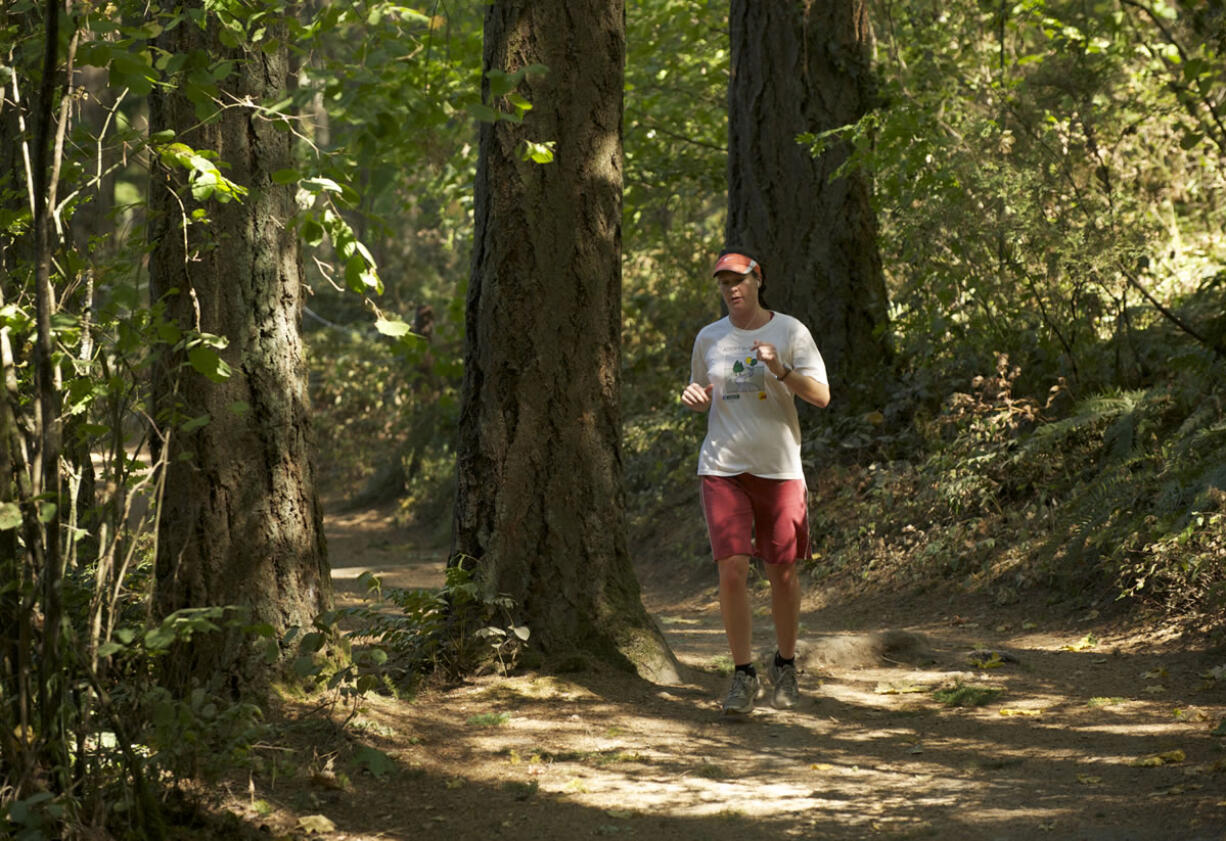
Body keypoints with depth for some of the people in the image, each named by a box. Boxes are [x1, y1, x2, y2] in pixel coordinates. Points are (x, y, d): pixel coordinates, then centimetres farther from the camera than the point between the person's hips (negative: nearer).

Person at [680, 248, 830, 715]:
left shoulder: (789, 331, 0)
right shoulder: (709, 338, 8)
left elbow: (821, 395, -5)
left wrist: (780, 370, -21)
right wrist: (694, 397, -3)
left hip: (779, 468, -1)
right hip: (723, 469, 1)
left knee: (782, 574, 5)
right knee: (732, 570, -12)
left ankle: (785, 664, 28)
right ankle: (743, 674, 1)